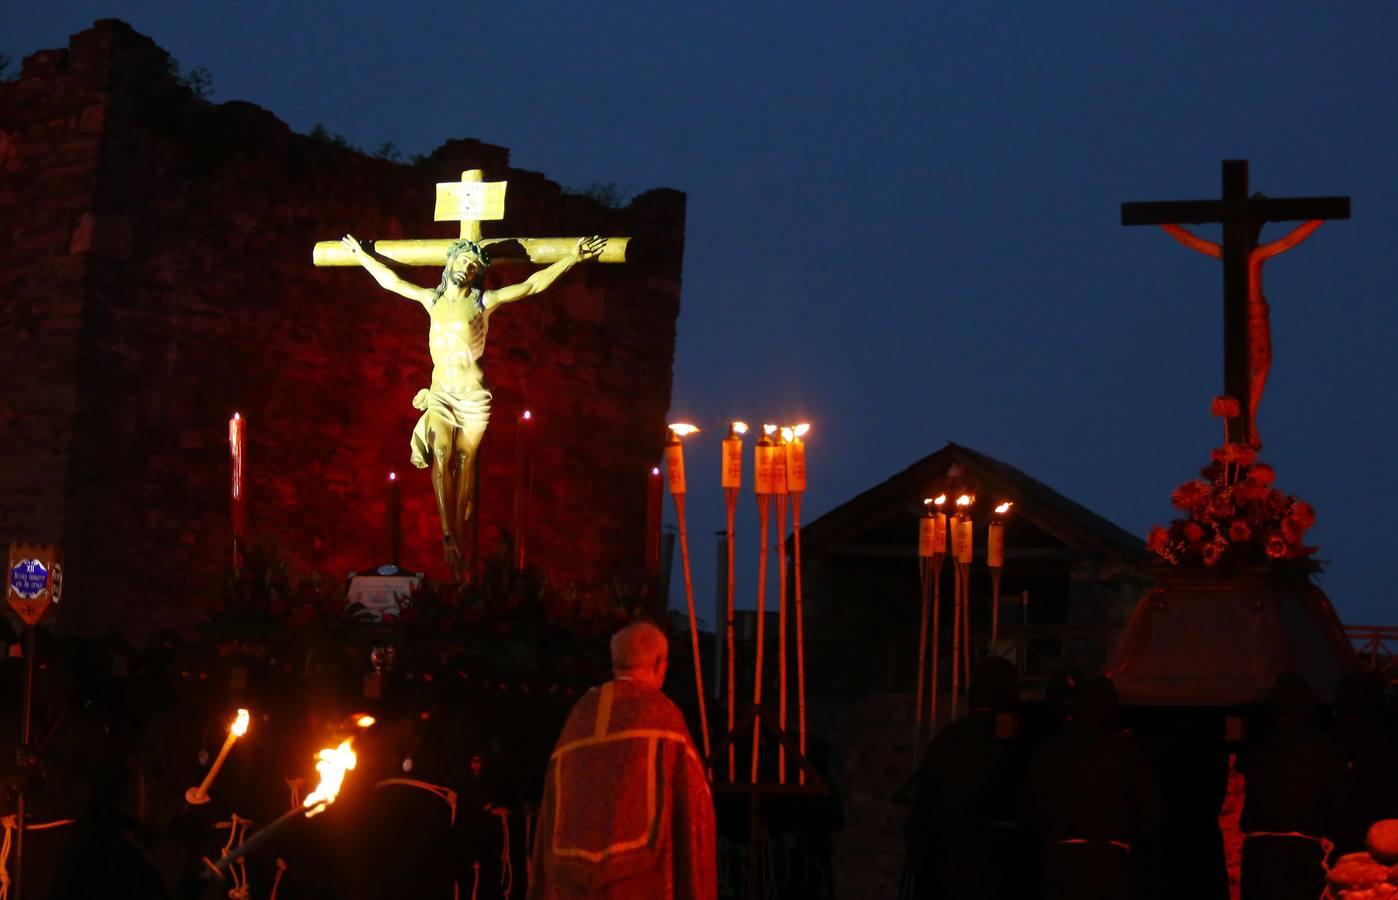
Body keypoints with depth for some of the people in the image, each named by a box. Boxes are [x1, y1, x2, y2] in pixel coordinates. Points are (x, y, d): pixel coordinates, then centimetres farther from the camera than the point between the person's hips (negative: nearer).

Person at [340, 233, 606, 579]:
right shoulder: (432, 299, 12)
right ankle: (448, 536, -25)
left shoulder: (484, 301, 3)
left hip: (473, 395, -2)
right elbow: (391, 281, 24)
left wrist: (574, 257, 1)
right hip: (440, 393, 2)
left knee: (464, 462, -2)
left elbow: (532, 285, 3)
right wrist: (361, 255, 32)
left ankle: (457, 539, 3)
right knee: (441, 455, -19)